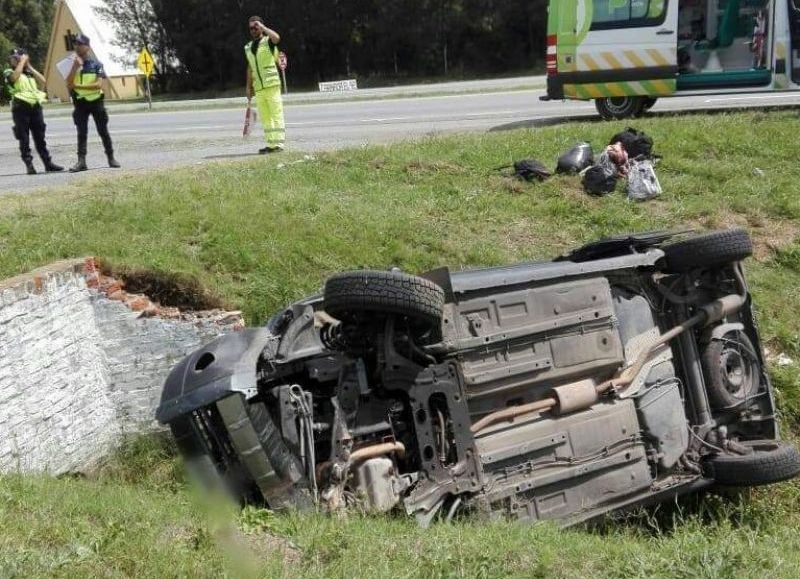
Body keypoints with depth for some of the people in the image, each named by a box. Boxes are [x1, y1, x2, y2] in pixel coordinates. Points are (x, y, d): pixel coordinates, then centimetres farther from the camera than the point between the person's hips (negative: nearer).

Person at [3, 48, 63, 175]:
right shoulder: (8, 72, 5)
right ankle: (29, 165, -2)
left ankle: (48, 163, 11)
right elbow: (15, 77, -18)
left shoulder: (30, 73, 19)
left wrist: (29, 66, 6)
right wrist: (22, 62, -7)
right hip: (21, 107, -4)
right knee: (24, 139, -3)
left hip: (35, 106, 4)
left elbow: (43, 81, 5)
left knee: (40, 138, 8)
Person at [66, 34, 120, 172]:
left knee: (103, 131, 5)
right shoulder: (73, 65, 5)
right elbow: (68, 83, -9)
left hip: (96, 101, -1)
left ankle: (111, 158, 13)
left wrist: (78, 86, -15)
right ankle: (81, 161, -5)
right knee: (82, 133, -2)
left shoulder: (96, 64, -1)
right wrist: (75, 67, -16)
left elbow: (99, 84, -13)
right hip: (80, 103, 1)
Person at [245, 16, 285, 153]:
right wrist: (249, 87, 17)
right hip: (258, 88, 7)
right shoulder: (248, 47, 16)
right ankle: (271, 144, 11)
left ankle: (279, 144, -5)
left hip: (272, 84, -6)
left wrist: (262, 27, -16)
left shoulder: (268, 41, -2)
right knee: (265, 118, 7)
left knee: (276, 114, -5)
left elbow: (276, 37, -27)